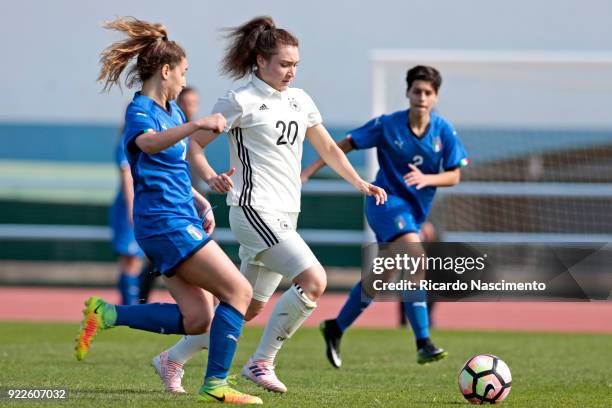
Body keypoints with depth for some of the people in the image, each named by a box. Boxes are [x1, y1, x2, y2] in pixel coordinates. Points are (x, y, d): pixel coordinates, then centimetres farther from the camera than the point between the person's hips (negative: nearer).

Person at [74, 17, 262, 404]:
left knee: (196, 320, 3)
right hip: (165, 222, -10)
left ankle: (106, 314, 6)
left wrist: (201, 202, 22)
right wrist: (196, 125, -52)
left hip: (182, 219, 10)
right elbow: (148, 143, -38)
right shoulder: (140, 110, -12)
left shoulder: (173, 110, 17)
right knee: (239, 291, -10)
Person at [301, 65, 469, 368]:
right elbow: (344, 145, -2)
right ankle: (423, 345, -31)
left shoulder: (444, 132, -3)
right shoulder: (387, 126, -11)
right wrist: (308, 171, -6)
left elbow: (454, 176, 0)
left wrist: (426, 179, -20)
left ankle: (336, 328, 37)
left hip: (416, 211, 5)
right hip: (387, 201, -5)